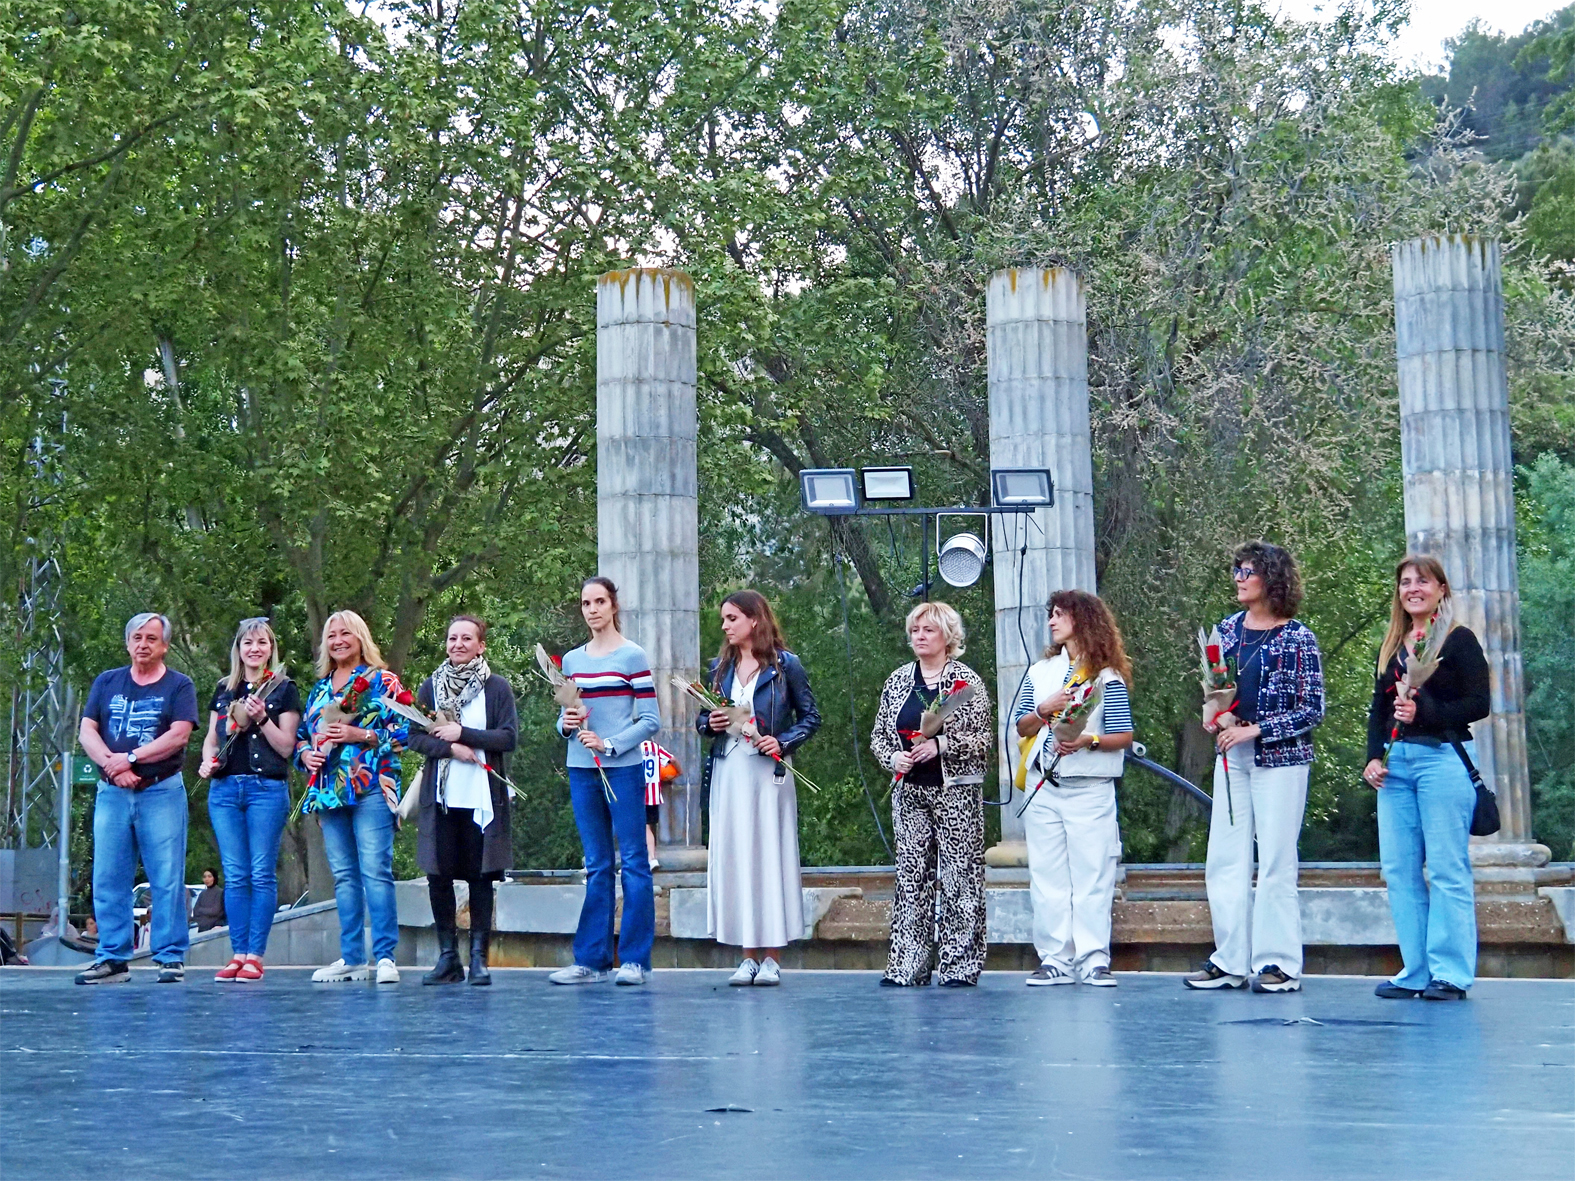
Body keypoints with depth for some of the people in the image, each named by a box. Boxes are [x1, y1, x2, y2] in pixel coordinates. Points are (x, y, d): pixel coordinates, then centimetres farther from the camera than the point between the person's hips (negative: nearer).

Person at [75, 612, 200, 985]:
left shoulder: (179, 685, 5)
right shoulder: (107, 682, 15)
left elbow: (179, 735, -8)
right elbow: (86, 732, 7)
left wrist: (129, 758, -13)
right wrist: (112, 766, -10)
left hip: (162, 791, -3)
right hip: (112, 792, 3)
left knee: (167, 879, -6)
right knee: (108, 879, 1)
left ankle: (171, 958, -2)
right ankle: (112, 960, 6)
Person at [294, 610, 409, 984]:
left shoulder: (381, 681, 3)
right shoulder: (319, 689, 21)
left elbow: (402, 730, -5)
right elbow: (302, 735, 25)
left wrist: (358, 734, -15)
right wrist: (305, 753, 4)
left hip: (369, 786, -6)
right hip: (329, 790, 6)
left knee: (375, 871, -12)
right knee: (343, 875, 6)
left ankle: (385, 957, -12)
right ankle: (351, 958, 9)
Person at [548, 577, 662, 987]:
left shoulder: (633, 657, -2)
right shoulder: (571, 660, 13)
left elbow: (650, 721, -6)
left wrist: (608, 744, -15)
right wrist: (566, 725, -3)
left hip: (622, 769, -5)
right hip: (581, 771, 5)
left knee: (633, 862, -2)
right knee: (596, 867, 8)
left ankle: (634, 960, 1)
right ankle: (591, 959, 10)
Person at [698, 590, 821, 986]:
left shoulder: (786, 665, 0)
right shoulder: (720, 667, 13)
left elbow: (811, 717, 2)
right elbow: (703, 718, 20)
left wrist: (783, 742, -13)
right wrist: (710, 723, -2)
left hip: (767, 772, -4)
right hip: (728, 772, 4)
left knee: (771, 855, -3)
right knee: (733, 857, 2)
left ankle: (772, 958, 2)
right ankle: (748, 956, 9)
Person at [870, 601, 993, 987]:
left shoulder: (966, 681, 0)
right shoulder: (897, 681, 12)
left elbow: (984, 738, -5)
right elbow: (879, 735, 14)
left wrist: (940, 745, -17)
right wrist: (893, 757, -6)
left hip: (956, 791, -4)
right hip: (910, 792, 4)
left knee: (960, 876, -4)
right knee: (911, 875, 4)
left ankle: (960, 966, 1)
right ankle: (908, 965, 7)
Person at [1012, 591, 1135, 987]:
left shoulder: (1108, 676, 2)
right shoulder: (1040, 672, 16)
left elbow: (1123, 736, -2)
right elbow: (1022, 728, 14)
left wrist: (1087, 741, -18)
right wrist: (1044, 710, -5)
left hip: (1090, 787, -4)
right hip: (1044, 787, 4)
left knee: (1093, 873, -5)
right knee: (1047, 875, 3)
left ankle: (1094, 959, -2)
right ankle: (1054, 959, 6)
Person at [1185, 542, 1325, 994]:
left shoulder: (1298, 639, -6)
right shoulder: (1228, 630, 10)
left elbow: (1312, 710, -8)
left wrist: (1254, 730, -15)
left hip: (1280, 757, -6)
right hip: (1231, 757, 6)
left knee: (1276, 860, -3)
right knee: (1224, 859, 5)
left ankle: (1278, 963, 4)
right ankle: (1230, 960, 11)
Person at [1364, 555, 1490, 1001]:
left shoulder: (1459, 639, -1)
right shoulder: (1392, 646, 17)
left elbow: (1479, 704, -8)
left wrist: (1423, 711, -18)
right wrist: (1373, 757, 6)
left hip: (1443, 758, -6)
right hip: (1396, 764, 7)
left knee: (1447, 870, -5)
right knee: (1398, 869, 4)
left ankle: (1450, 973, 0)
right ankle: (1415, 973, 11)